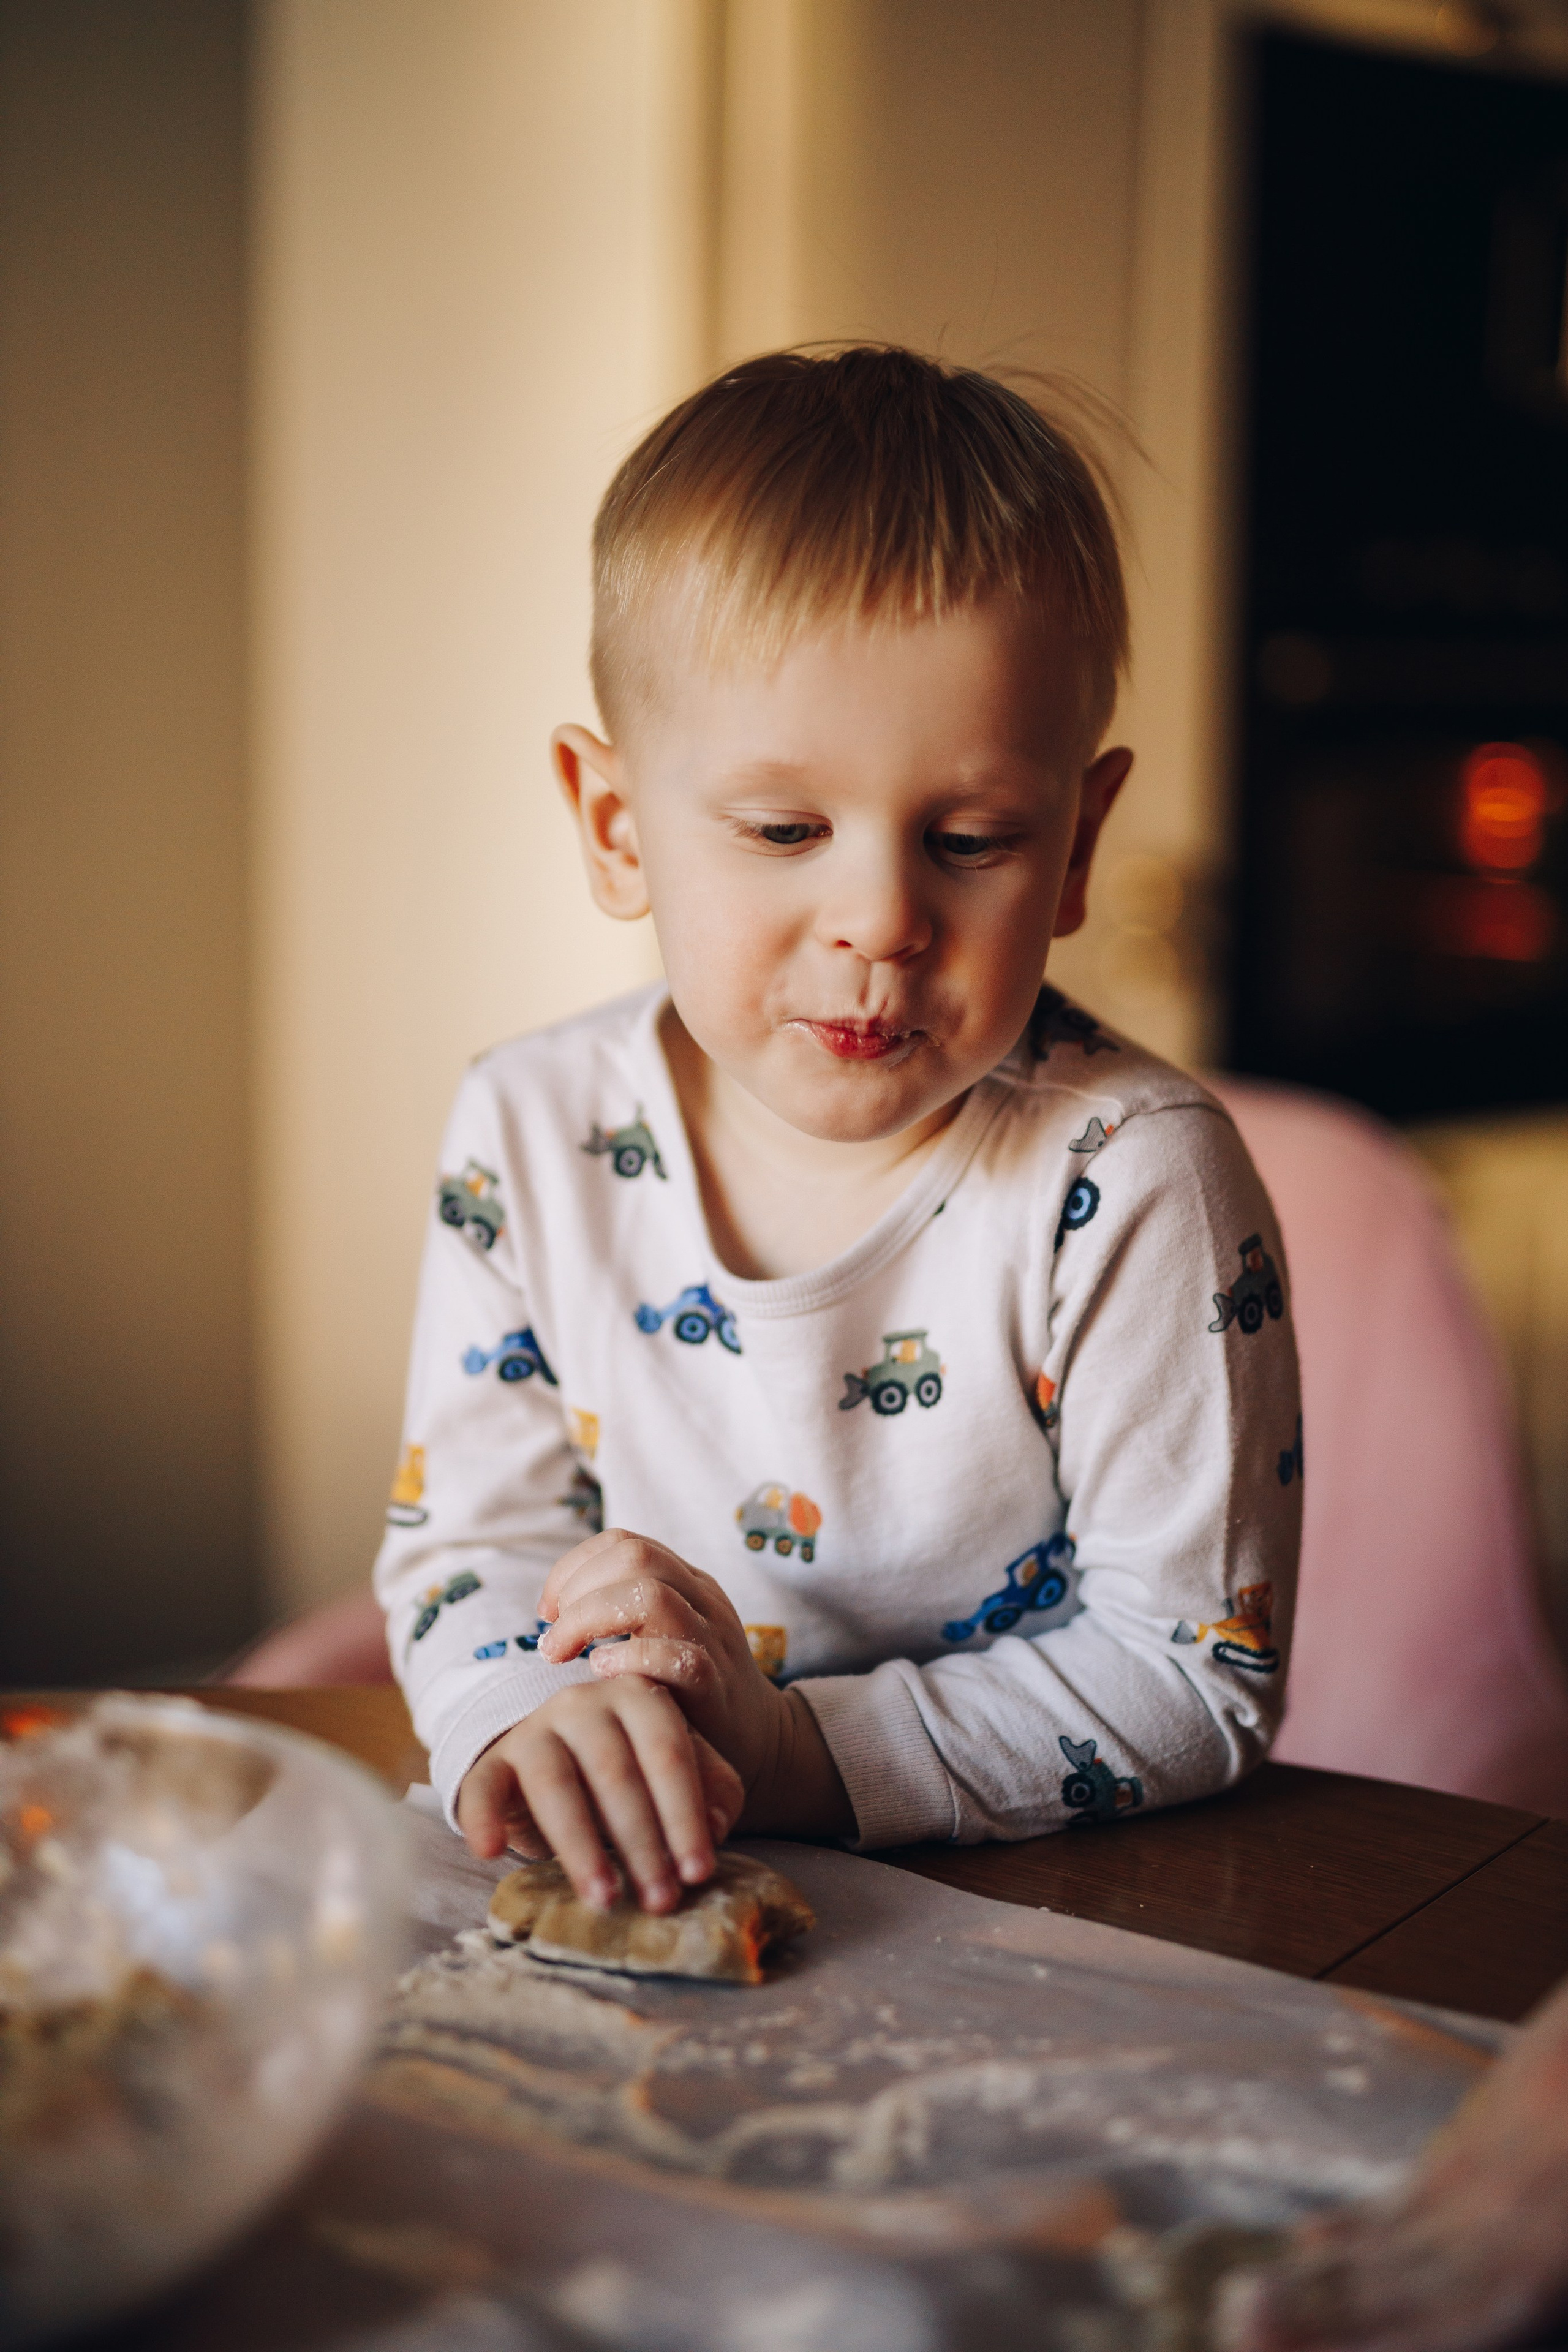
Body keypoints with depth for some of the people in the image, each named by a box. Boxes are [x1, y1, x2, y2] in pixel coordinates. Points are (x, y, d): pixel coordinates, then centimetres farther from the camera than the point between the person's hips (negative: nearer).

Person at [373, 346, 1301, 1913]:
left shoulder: (1135, 1185, -15)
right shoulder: (532, 1136, -4)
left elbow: (1196, 1679, -14)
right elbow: (472, 1535, 0)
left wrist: (802, 1754, -24)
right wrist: (526, 1722, -22)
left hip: (1040, 1911, -1)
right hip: (615, 1905, 2)